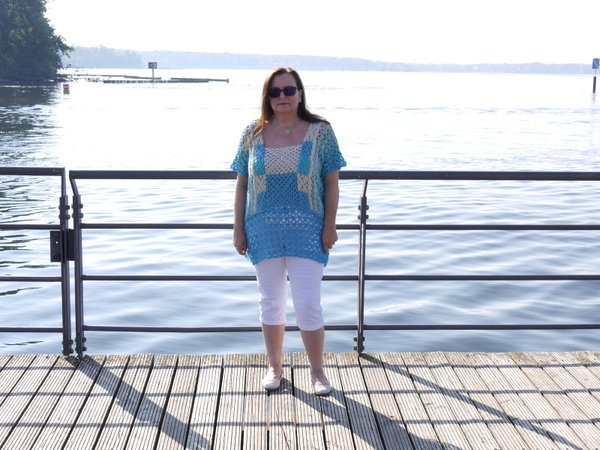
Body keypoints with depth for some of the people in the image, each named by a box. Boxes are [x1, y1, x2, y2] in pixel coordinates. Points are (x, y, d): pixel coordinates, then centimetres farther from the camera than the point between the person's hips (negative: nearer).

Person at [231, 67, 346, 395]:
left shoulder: (320, 131, -1)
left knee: (308, 304, -3)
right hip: (264, 230, 2)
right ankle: (274, 367, 29)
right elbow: (242, 184, 5)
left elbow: (331, 182, -1)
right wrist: (238, 229, 2)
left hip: (306, 231, -2)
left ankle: (317, 371, 16)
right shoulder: (253, 134, 3)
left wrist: (330, 226, -6)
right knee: (271, 302, 12)